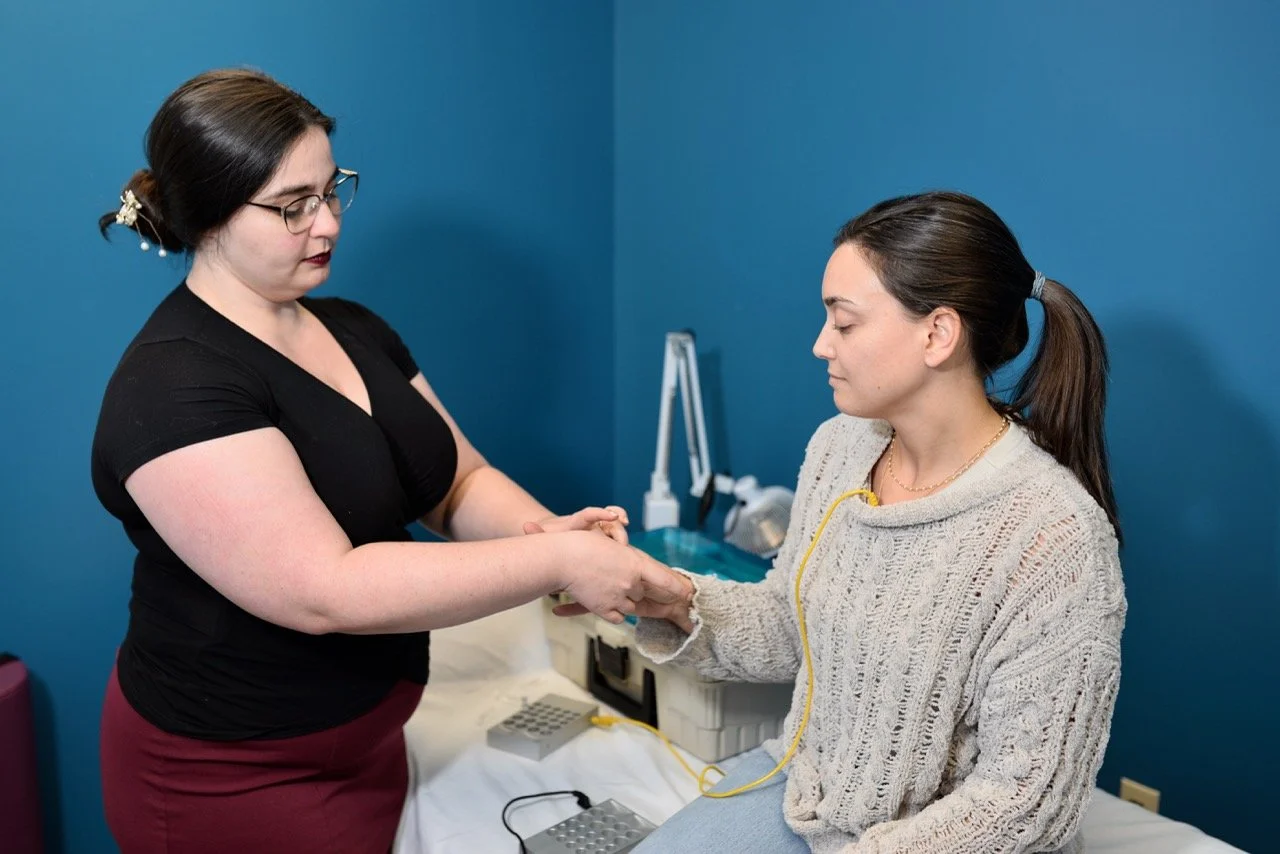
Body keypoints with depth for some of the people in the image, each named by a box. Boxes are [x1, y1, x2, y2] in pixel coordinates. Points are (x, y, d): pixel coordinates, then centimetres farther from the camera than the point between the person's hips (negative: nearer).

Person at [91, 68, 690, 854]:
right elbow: (326, 591, -30)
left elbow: (459, 482, 3)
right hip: (232, 777, -7)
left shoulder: (353, 330, 3)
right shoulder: (177, 387, -23)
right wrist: (559, 564, -30)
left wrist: (549, 530, -18)